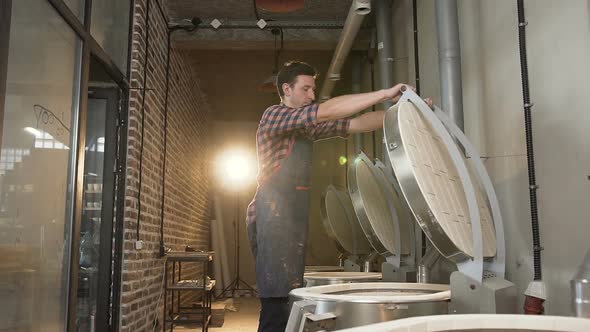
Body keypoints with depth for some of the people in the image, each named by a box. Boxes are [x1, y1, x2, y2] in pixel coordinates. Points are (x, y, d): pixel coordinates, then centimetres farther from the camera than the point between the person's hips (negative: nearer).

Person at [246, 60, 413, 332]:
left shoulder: (306, 126, 19)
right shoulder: (274, 115, -6)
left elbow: (354, 124, 11)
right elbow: (328, 111, -18)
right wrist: (384, 94, -16)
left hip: (294, 219, 9)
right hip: (272, 218, -9)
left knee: (289, 298, 9)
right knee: (277, 301, -11)